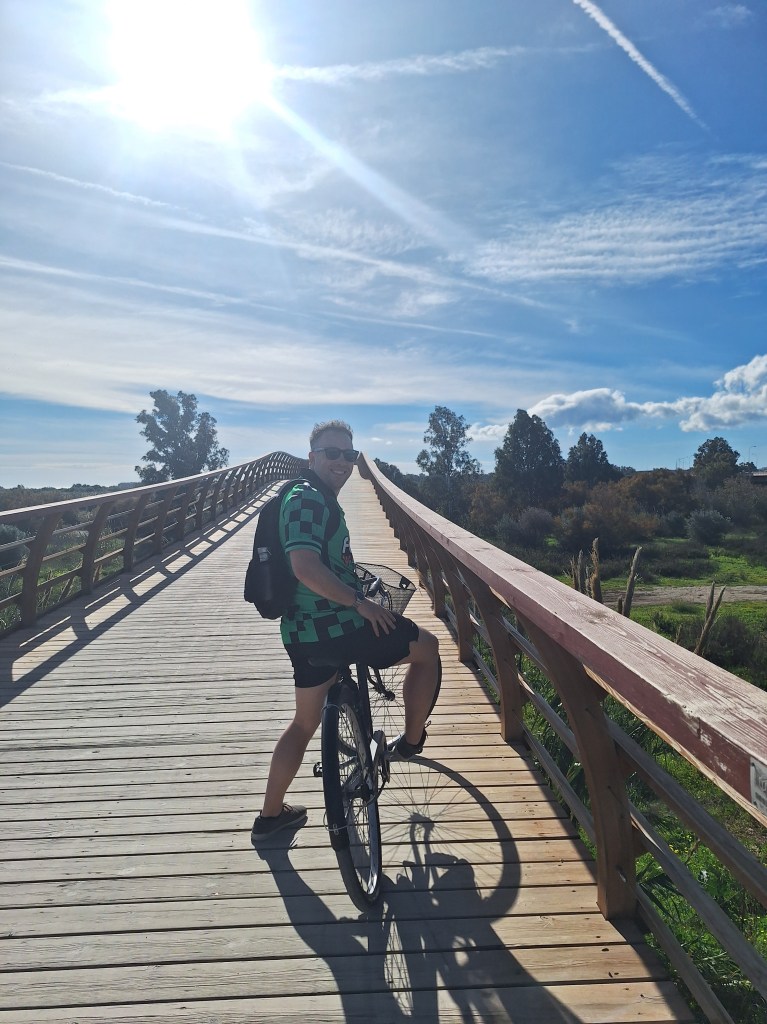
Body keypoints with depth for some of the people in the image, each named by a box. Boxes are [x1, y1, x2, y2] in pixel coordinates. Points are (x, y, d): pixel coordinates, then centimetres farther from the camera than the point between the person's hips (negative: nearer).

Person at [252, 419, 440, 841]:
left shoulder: (316, 499, 15)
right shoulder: (309, 500, -18)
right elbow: (306, 567, -30)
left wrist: (352, 587, 32)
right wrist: (361, 602, -21)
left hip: (304, 631, 10)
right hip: (336, 627, -10)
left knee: (305, 723, 24)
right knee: (427, 646, 10)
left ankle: (270, 816, 37)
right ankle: (411, 742, 24)